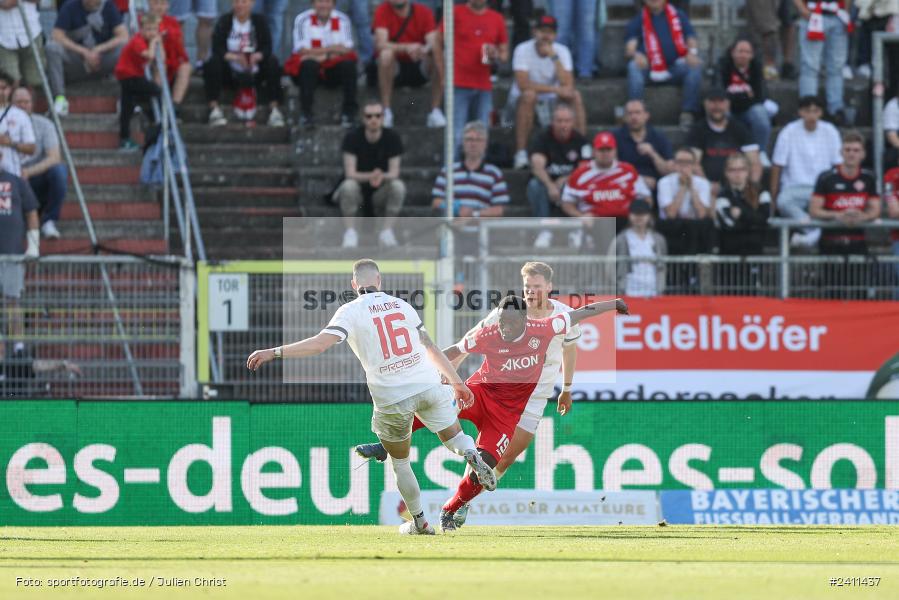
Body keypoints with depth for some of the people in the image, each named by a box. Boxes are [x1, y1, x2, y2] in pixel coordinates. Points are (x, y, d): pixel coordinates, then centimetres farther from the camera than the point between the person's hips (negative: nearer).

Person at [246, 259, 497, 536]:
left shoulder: (351, 311, -2)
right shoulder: (400, 305, 12)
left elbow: (321, 342, -16)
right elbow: (430, 347, 19)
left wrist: (274, 352, -14)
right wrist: (457, 382, 27)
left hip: (392, 397, -2)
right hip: (427, 386, 2)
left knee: (400, 462, 18)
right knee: (454, 437, 18)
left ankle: (419, 521, 22)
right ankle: (473, 456, -15)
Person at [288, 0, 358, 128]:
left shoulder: (342, 20, 2)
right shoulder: (303, 20, -6)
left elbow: (346, 50, -6)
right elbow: (303, 50, -13)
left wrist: (323, 56, -20)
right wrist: (330, 49, -17)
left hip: (333, 71, 2)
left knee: (349, 64, -26)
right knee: (309, 64, -34)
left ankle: (348, 112, -17)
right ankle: (305, 113, -28)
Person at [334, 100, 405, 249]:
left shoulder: (392, 138, -8)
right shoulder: (352, 138, -12)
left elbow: (394, 172, -14)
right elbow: (350, 173, -19)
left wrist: (382, 176, -39)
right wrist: (370, 176, -41)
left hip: (381, 192, 1)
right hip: (359, 188, -1)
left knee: (398, 186, -30)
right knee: (349, 185, -35)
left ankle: (387, 231, -21)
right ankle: (350, 232, -24)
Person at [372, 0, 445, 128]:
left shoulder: (424, 12, -7)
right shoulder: (383, 11, -10)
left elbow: (434, 44, -19)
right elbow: (380, 44, -24)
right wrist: (406, 48, -39)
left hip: (419, 67, 2)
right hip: (394, 69, -2)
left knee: (440, 55, -25)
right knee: (386, 54, -32)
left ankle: (435, 112, -18)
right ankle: (386, 112, -25)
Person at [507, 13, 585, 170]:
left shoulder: (561, 51, -5)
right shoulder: (523, 50, -15)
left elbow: (568, 85, -19)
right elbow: (523, 84, -28)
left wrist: (554, 57, -25)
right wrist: (555, 89, -29)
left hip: (551, 100, 4)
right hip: (522, 101, -4)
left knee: (575, 96, -21)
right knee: (530, 94, -36)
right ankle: (521, 154, -38)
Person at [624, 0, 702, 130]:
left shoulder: (679, 16, 16)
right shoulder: (638, 21, 11)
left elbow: (692, 41, 8)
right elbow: (629, 48, 0)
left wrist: (692, 52, -16)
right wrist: (636, 54, -25)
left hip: (675, 69, 1)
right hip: (650, 69, -1)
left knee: (695, 66, -27)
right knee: (634, 67, -31)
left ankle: (688, 113, -27)